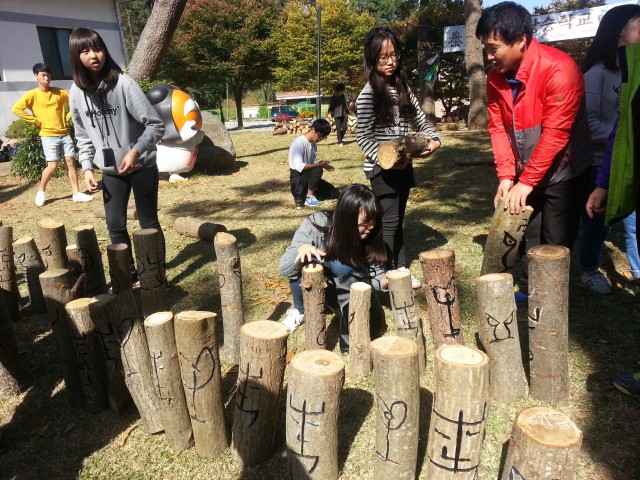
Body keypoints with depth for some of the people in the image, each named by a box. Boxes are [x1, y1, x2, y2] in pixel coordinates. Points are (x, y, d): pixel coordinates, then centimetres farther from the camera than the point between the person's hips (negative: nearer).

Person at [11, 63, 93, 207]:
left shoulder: (59, 92, 6)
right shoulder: (32, 94, -5)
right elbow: (16, 109, -13)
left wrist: (67, 117, 6)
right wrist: (35, 121, -11)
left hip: (64, 134, 4)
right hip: (48, 136, -4)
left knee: (71, 162, 2)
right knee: (52, 165, -8)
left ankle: (76, 193, 7)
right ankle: (41, 192, 12)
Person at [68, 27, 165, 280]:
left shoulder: (123, 83, -14)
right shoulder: (77, 92, 0)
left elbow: (155, 125, -15)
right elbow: (83, 136, 10)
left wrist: (135, 152, -25)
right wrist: (87, 167, 0)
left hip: (142, 166, -4)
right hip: (111, 171, 4)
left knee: (148, 223, 5)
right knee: (115, 226, 8)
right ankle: (128, 274, 27)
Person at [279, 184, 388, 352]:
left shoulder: (370, 237, -23)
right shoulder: (316, 225, -31)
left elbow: (375, 276, -13)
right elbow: (285, 269, -29)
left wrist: (389, 279, -37)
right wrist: (301, 249, -51)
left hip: (347, 288, 0)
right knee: (303, 264, -35)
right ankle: (300, 310, -4)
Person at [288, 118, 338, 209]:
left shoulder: (313, 144, 6)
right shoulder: (299, 143, -19)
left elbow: (313, 164, 7)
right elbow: (299, 167, -27)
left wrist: (322, 165, -14)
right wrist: (319, 165, -23)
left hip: (309, 177, 8)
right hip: (297, 179, -8)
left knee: (334, 194, 3)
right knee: (317, 170, -34)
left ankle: (303, 194, 11)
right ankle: (309, 197, -15)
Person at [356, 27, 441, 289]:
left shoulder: (402, 87, 9)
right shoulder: (368, 94, -11)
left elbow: (419, 118, 15)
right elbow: (363, 137, -14)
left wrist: (433, 139, -4)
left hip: (404, 165, 7)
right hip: (381, 168, -7)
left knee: (398, 220, 14)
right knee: (389, 221, -5)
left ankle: (401, 270, 23)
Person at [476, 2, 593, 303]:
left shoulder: (558, 69, -24)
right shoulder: (496, 77, -5)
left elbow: (555, 133, -26)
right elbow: (498, 128, -4)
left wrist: (526, 182, -24)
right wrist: (506, 176, -12)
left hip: (562, 172, -6)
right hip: (525, 174, 6)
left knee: (555, 244, 0)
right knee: (529, 235, 15)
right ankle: (529, 290, 31)